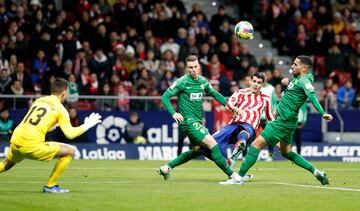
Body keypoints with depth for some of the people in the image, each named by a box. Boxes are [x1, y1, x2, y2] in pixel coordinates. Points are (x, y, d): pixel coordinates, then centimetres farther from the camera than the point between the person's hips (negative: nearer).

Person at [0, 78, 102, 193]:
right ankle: (50, 186, 9)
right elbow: (70, 134, -7)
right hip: (32, 146, -7)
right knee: (70, 151, 5)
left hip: (15, 141, 7)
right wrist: (87, 125, 8)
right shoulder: (60, 109, 0)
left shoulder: (38, 100, 18)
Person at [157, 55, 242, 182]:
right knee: (212, 144, -16)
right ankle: (231, 174, -12)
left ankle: (167, 168, 26)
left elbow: (214, 94, 22)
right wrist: (173, 113, -25)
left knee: (196, 150, 18)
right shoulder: (182, 82, -12)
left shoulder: (203, 81, 7)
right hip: (188, 121, -8)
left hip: (198, 121, 8)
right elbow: (165, 97, -11)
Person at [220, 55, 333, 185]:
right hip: (285, 120, 11)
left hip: (283, 121, -11)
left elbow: (312, 96, -31)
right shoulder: (297, 78, 13)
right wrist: (286, 82, 7)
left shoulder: (304, 80, -15)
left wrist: (323, 113, -44)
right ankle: (316, 172, 21)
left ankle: (239, 178, -8)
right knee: (286, 152, 22)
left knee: (256, 144, -10)